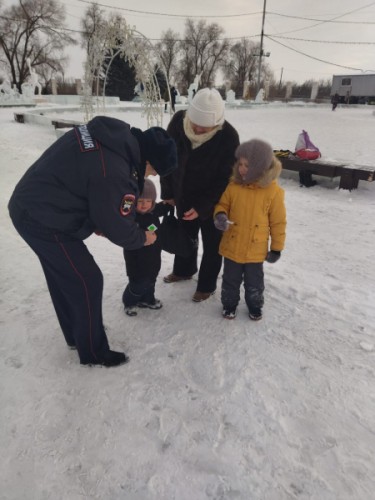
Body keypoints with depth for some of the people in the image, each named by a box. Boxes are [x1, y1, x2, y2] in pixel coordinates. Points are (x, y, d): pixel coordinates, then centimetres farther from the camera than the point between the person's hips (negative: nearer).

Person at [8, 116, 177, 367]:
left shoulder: (114, 134, -1)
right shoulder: (112, 172, -30)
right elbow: (117, 226, -18)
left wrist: (97, 221, 10)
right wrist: (141, 238, 2)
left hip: (31, 206, 10)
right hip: (44, 220, -10)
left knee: (64, 276, 22)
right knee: (87, 281, 0)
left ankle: (76, 334, 42)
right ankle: (93, 351, 19)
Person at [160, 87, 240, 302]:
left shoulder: (229, 137, -28)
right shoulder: (178, 121, -17)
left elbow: (226, 179, -21)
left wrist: (202, 207, -24)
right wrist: (168, 192, -1)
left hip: (213, 202, -4)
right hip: (183, 196, 4)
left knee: (211, 244, 11)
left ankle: (207, 285, 31)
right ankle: (184, 270, 48)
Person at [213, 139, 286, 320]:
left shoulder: (273, 191, -13)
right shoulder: (233, 185, -9)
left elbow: (278, 222, -6)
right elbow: (222, 204, 5)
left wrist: (276, 248, -1)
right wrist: (220, 216, -20)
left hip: (256, 250, -1)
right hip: (231, 246, 2)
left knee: (254, 282, 18)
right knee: (230, 280, 18)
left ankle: (255, 306, 43)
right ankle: (229, 304, 41)